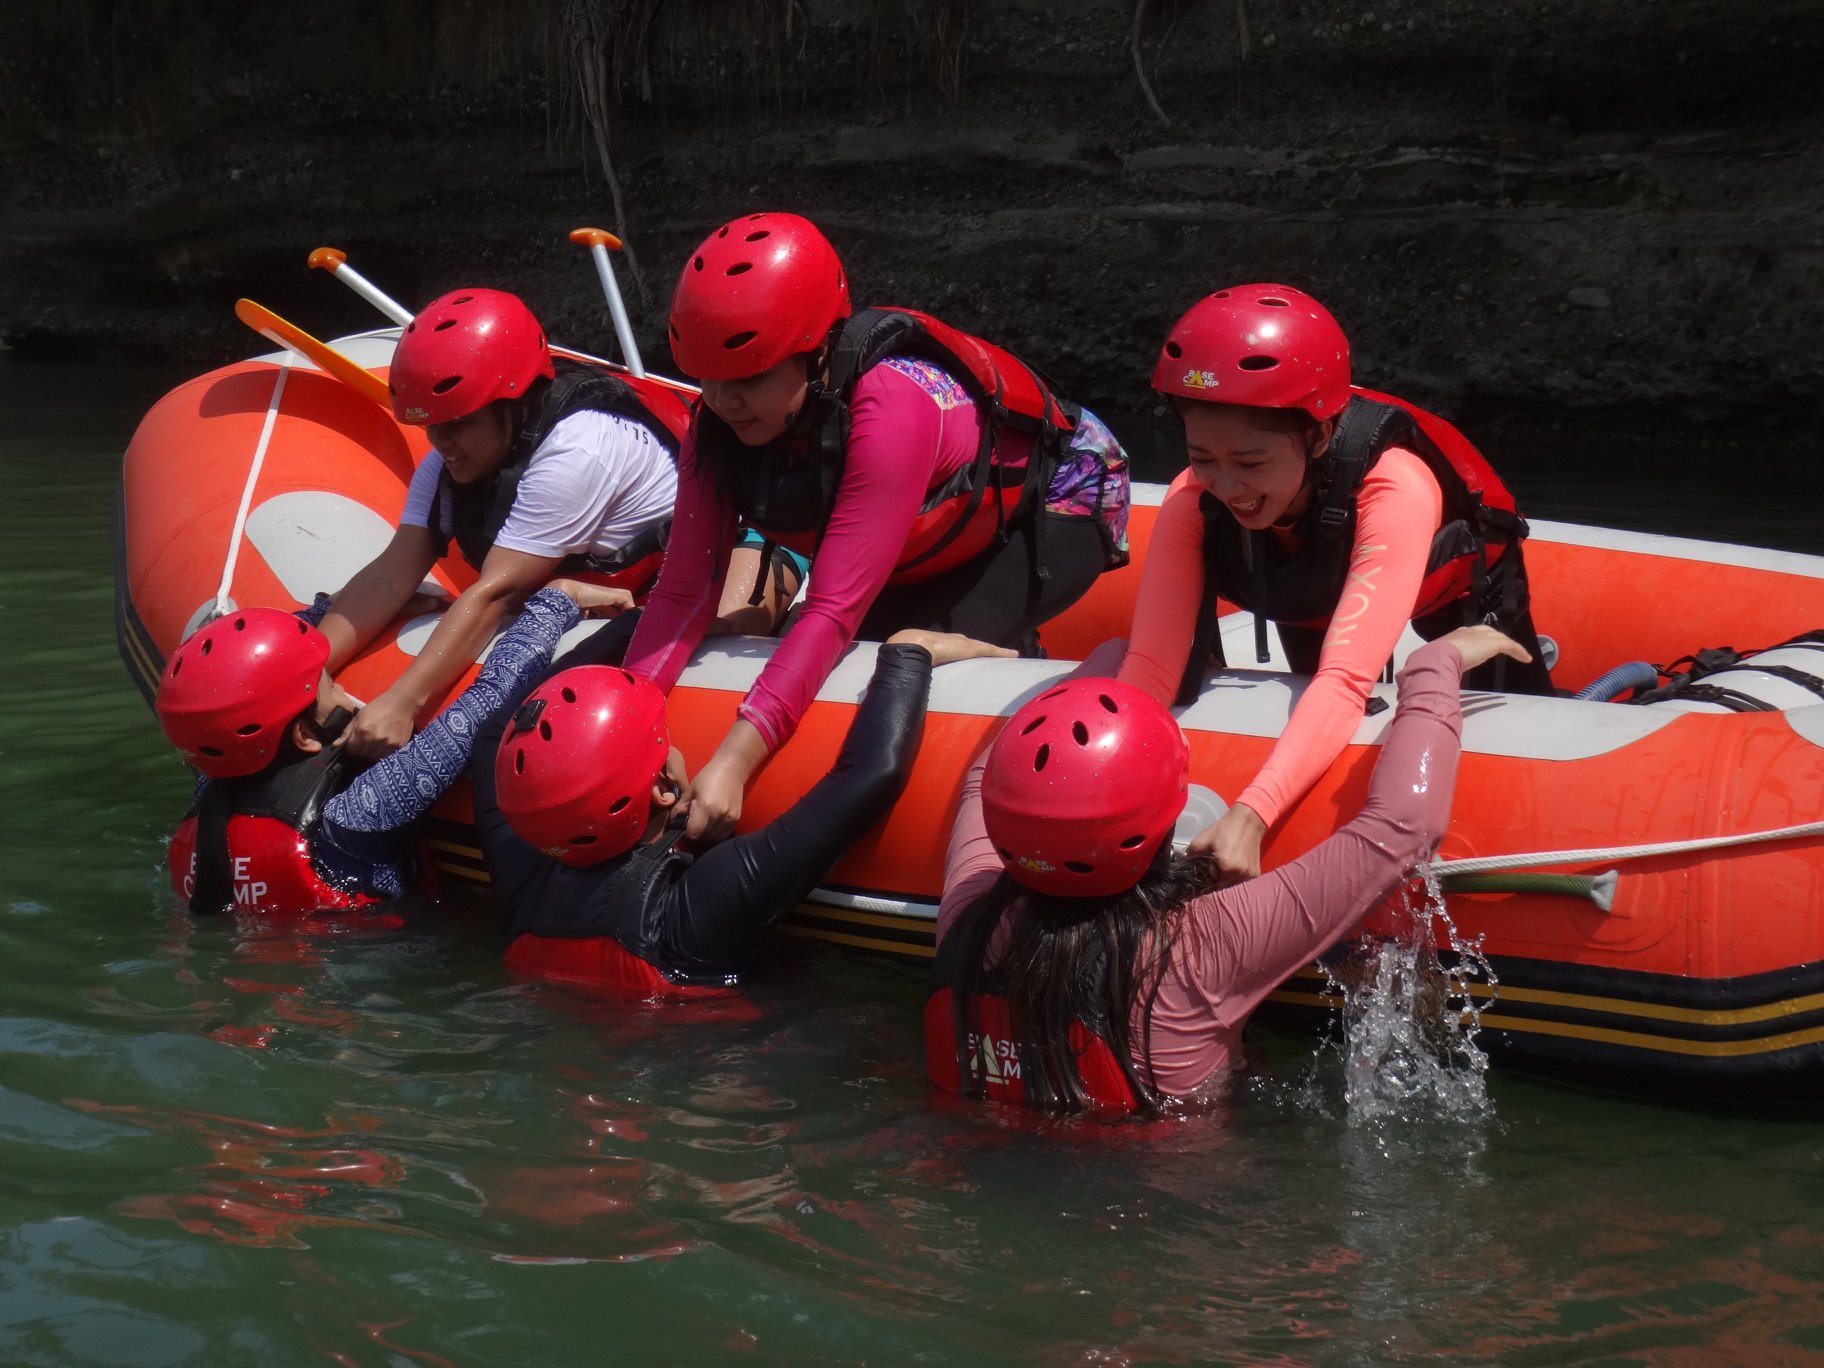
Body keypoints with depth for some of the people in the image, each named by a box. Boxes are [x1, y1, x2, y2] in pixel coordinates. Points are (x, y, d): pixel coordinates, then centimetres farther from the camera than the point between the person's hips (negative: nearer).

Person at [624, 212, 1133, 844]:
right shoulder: (721, 423, -22)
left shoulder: (889, 407, -42)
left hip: (1059, 501, -7)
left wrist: (734, 762, -51)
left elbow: (834, 609, -45)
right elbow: (685, 590, -23)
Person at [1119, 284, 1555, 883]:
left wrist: (1250, 815, -68)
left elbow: (1346, 681, -55)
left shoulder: (1394, 490, -48)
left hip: (1457, 583, -3)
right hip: (1317, 592, 3)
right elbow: (1151, 668, -42)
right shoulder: (1195, 501, -37)